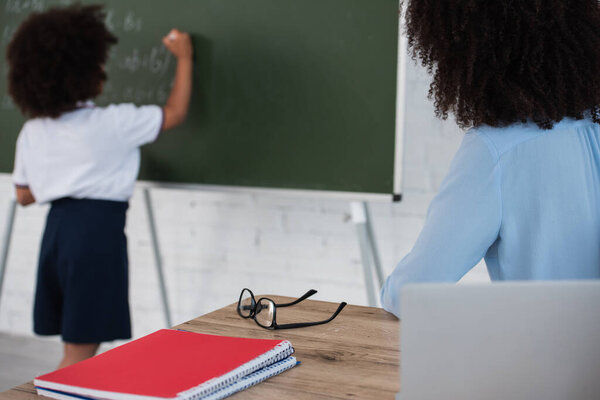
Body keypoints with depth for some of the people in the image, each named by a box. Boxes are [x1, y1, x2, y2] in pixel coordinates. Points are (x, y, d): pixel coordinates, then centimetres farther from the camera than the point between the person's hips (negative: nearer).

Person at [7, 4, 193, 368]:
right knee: (81, 352, -1)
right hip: (98, 231, -7)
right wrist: (184, 58, 12)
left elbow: (24, 195, 13)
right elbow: (175, 113, 1)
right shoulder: (111, 123, -11)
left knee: (77, 346, 19)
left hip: (57, 227, 7)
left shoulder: (32, 132, 5)